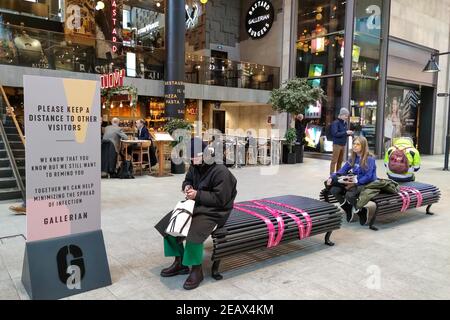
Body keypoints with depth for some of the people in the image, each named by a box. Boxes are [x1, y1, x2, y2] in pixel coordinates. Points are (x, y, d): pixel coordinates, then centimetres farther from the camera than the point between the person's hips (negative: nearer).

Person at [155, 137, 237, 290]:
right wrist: (187, 187, -5)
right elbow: (188, 180, 20)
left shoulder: (221, 172, -24)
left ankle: (196, 270, -7)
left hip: (214, 212, -9)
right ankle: (180, 262, 13)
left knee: (194, 233, -31)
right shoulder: (195, 167, 1)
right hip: (196, 205, 9)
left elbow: (220, 199, -24)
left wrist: (197, 195, -23)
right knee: (168, 223, 1)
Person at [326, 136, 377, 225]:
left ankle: (362, 212, -5)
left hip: (366, 184, -7)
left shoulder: (369, 159, -10)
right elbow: (342, 171, 8)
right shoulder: (353, 158, 11)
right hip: (354, 182, 7)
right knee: (334, 190, -17)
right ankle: (349, 209, 5)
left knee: (349, 195, -36)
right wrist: (332, 177, -7)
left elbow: (368, 177, -19)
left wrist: (355, 183, -29)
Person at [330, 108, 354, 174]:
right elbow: (335, 133, -18)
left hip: (343, 144, 7)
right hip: (337, 144, -7)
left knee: (340, 161, 11)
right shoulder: (335, 123, -9)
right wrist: (345, 132, -20)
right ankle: (331, 174, 1)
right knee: (334, 160, -3)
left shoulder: (345, 123, 13)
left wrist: (349, 133, -1)